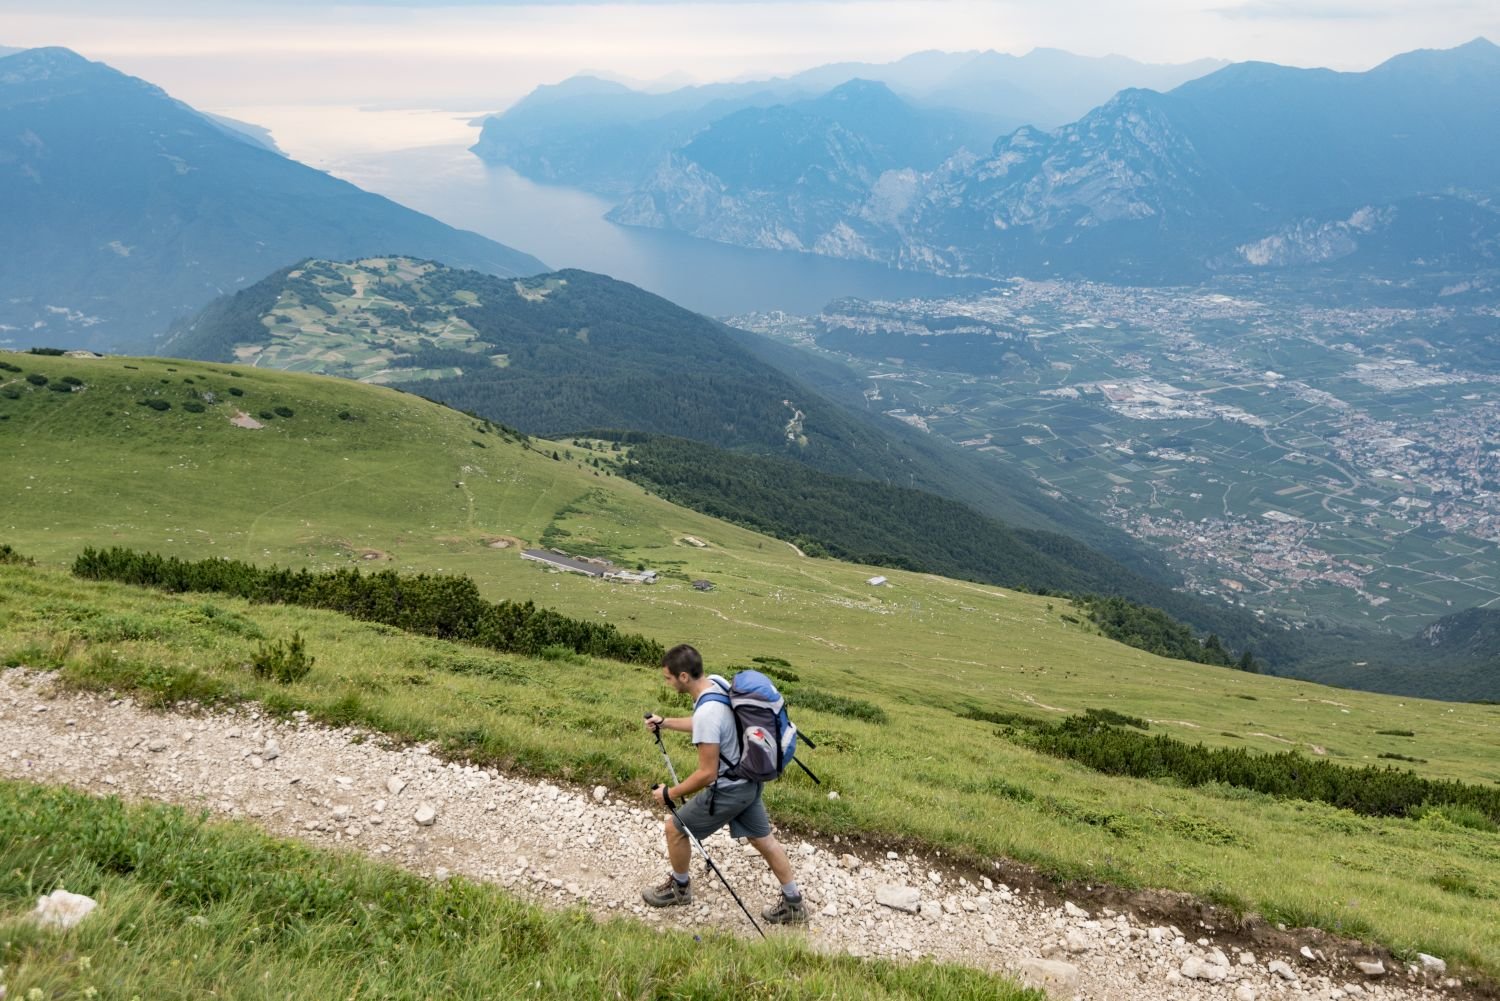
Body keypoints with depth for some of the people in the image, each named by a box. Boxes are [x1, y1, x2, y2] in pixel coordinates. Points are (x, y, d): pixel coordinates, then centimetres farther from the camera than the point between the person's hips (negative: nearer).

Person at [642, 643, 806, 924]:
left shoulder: (707, 713, -32)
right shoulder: (717, 685, -3)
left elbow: (707, 774, -28)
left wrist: (670, 794, -15)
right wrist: (664, 723, 22)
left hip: (728, 791, -9)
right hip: (749, 781, 9)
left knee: (675, 828, 11)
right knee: (763, 839, 20)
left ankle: (679, 887, 34)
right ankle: (793, 903, 31)